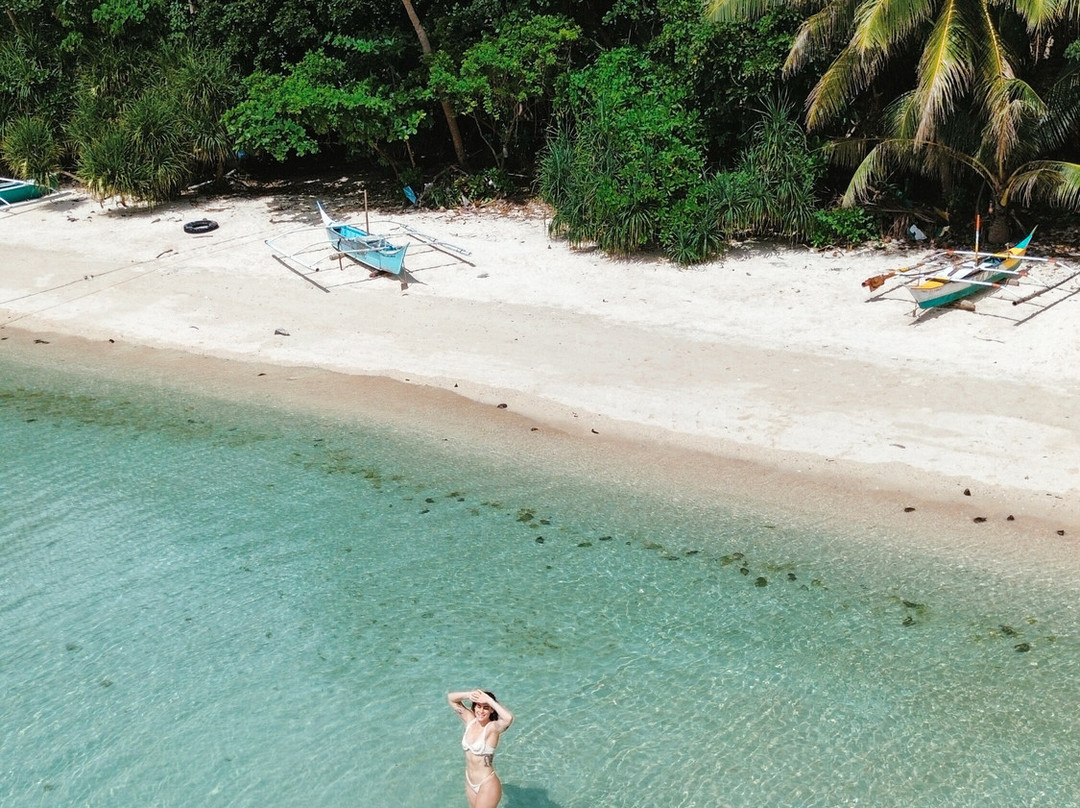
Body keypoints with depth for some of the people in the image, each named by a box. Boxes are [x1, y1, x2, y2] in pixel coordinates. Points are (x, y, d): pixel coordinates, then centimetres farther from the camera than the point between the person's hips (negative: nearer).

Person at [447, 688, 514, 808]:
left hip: (487, 784, -6)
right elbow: (451, 698, 2)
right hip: (470, 783, 6)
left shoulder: (492, 727, -20)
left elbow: (509, 718, -43)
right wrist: (469, 695, -18)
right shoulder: (470, 720, -3)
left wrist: (489, 700, -33)